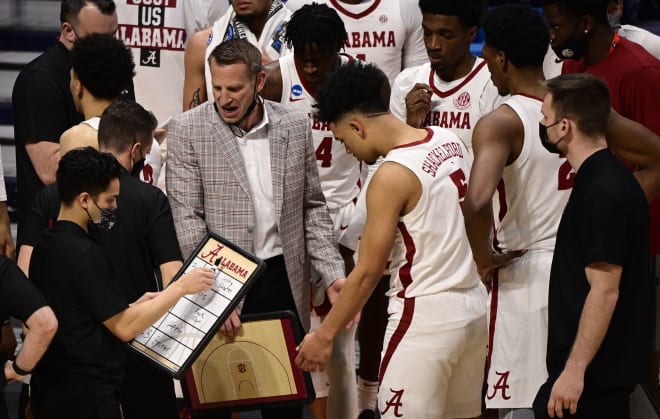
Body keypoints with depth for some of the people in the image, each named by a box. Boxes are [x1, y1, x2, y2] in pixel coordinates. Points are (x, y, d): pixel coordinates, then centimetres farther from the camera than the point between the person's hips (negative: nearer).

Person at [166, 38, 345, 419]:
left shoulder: (295, 126, 4)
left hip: (283, 282, 3)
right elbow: (187, 220, -9)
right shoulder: (187, 131, -6)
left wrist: (333, 274, 0)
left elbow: (312, 208, 11)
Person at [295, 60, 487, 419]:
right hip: (473, 306, 9)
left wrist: (324, 335, -5)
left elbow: (366, 274, -13)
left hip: (426, 317, -9)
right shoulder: (449, 141, 5)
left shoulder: (392, 176, -17)